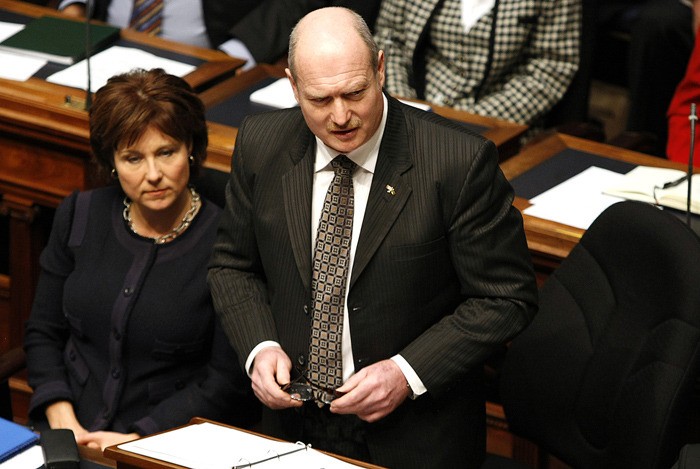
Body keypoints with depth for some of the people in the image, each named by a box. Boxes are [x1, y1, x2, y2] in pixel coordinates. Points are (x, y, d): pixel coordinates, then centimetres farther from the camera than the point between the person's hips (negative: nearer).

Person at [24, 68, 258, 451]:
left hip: (170, 448, -4)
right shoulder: (80, 217, 7)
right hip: (70, 436, 4)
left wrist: (139, 438, -12)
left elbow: (228, 381, -6)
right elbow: (43, 333, 13)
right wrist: (60, 416, -3)